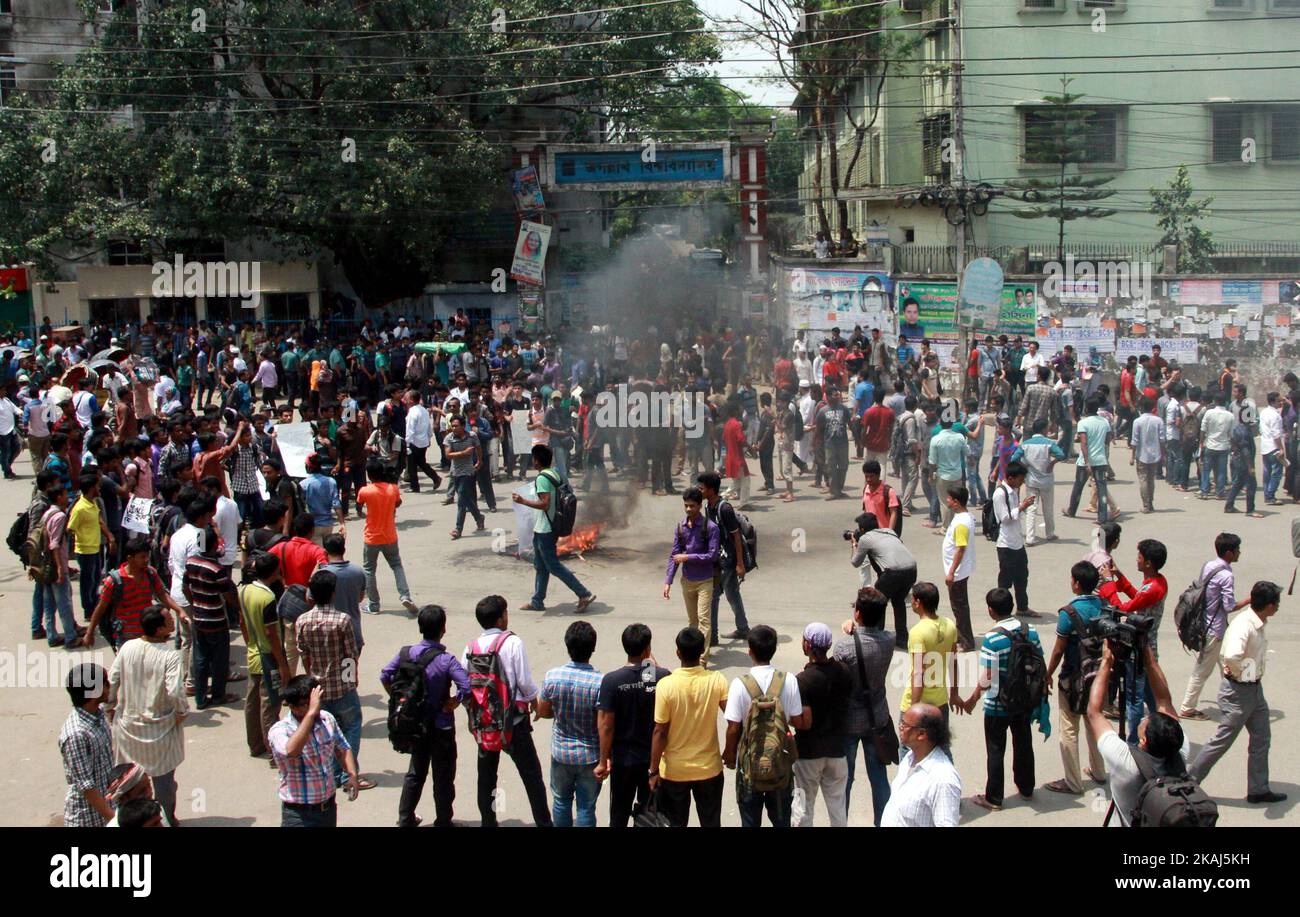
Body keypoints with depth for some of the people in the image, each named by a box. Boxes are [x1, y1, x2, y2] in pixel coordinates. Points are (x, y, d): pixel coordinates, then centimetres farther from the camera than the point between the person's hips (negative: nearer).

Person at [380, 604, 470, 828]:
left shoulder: (405, 653, -8)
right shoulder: (446, 660, -22)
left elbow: (385, 677, 0)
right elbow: (467, 687, -31)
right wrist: (452, 704, -15)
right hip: (441, 726, -5)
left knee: (415, 772, 21)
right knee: (443, 776, 9)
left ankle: (405, 818, 27)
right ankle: (443, 822, 18)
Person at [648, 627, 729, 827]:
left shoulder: (666, 685, -18)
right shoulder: (717, 681, -12)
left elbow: (660, 732, -14)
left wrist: (654, 770, -5)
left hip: (674, 771, -1)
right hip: (709, 768, 2)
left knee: (676, 823, 14)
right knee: (711, 823, 16)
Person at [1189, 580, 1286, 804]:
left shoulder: (1257, 624, 4)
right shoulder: (1243, 624, -26)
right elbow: (1231, 655, -41)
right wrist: (1244, 670, -23)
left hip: (1254, 689, 9)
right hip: (1238, 691, -9)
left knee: (1262, 739, 15)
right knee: (1222, 741, 0)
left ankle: (1258, 790, 26)